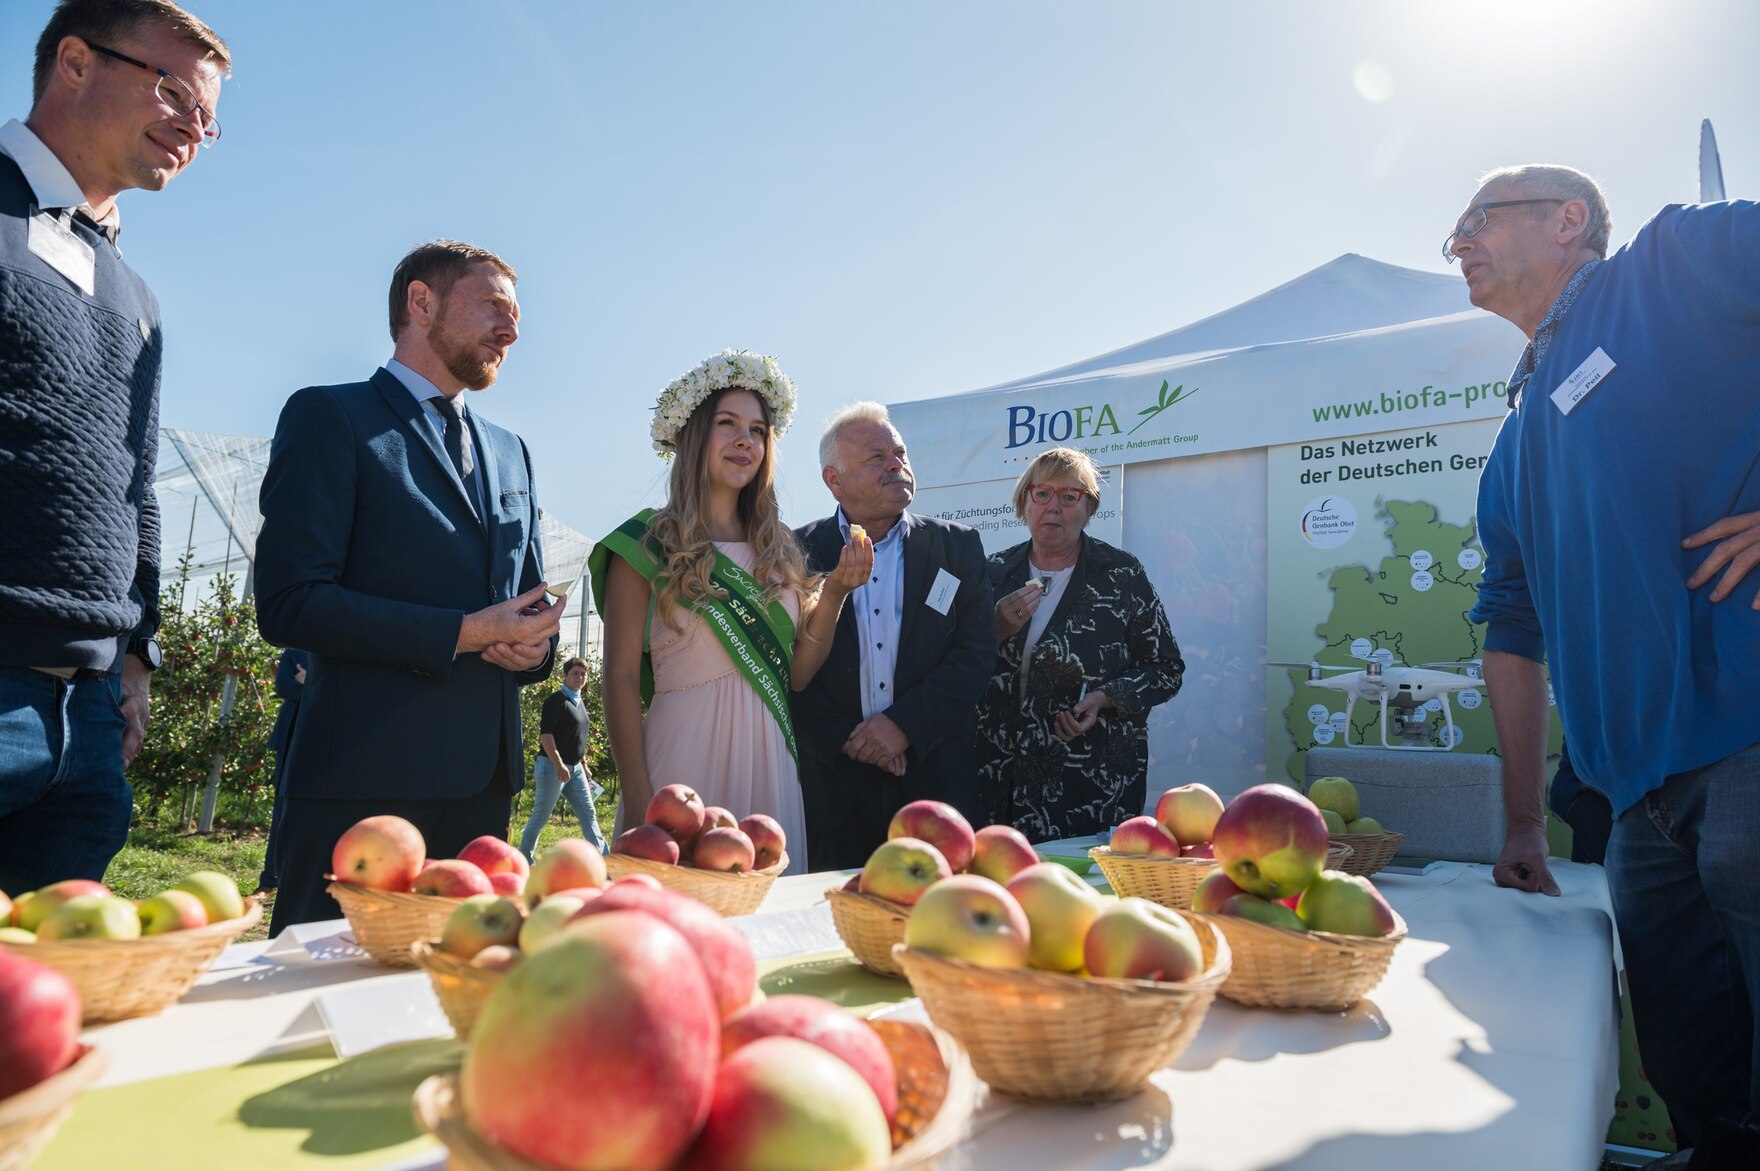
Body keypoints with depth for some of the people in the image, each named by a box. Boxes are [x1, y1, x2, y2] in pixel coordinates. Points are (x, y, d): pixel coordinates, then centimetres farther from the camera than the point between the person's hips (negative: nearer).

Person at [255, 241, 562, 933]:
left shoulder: (510, 452, 19)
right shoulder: (330, 417, -2)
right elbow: (288, 604, -11)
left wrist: (535, 643, -1)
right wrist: (464, 634, -15)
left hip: (484, 775, 7)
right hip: (366, 774, -6)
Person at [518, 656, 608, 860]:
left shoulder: (579, 703, 16)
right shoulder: (556, 700, -11)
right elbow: (545, 734, -19)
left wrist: (584, 766, 23)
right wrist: (559, 764, -27)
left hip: (575, 768, 8)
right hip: (552, 766, -8)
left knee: (589, 815, 4)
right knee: (540, 816, 0)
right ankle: (523, 859, 12)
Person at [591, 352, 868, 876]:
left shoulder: (776, 548, 12)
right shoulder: (648, 543, -1)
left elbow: (795, 671, 11)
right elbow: (622, 680, -5)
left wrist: (834, 593, -2)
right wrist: (638, 802, -13)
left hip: (769, 760, 5)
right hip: (686, 752, -4)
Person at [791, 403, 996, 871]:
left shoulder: (957, 546, 7)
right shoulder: (799, 551, 3)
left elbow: (977, 652, 0)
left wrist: (904, 723, -10)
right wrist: (844, 736, -10)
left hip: (934, 776, 1)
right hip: (834, 780, -1)